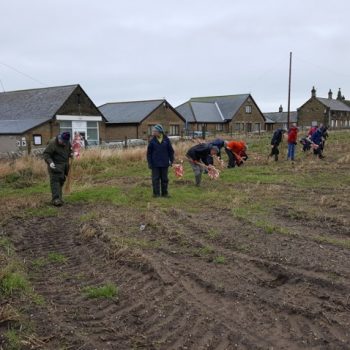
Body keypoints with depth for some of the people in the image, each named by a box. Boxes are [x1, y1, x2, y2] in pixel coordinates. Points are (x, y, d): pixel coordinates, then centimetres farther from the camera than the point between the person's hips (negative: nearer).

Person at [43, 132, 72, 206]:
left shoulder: (67, 142, 3)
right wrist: (50, 162, -32)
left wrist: (71, 154, 1)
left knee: (61, 181, 11)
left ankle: (59, 198, 22)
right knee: (55, 181, -13)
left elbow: (70, 149, 23)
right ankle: (56, 199, -18)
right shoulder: (52, 143, -17)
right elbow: (46, 154, -16)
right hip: (55, 166, -6)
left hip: (64, 166, 6)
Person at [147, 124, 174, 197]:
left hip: (164, 164, 1)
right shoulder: (152, 141, -3)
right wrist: (149, 163, -2)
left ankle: (164, 193, 21)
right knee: (155, 179, 3)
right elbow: (149, 153, 1)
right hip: (155, 164, -1)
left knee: (164, 179, 10)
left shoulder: (166, 139, -2)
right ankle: (156, 193, 12)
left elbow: (171, 151, 5)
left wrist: (171, 160, 3)